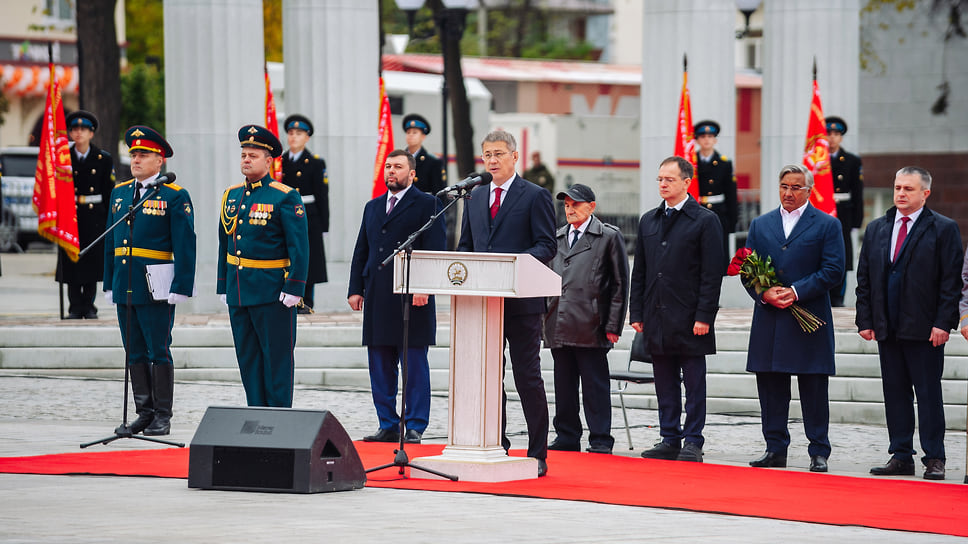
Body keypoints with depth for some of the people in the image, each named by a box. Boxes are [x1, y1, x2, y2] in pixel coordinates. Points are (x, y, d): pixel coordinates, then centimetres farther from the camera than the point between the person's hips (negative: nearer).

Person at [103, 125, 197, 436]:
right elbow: (111, 243, 17)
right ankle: (145, 413, 16)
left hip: (157, 290, -6)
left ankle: (163, 417, 4)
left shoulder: (175, 196, -4)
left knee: (159, 352, -2)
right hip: (125, 287, 6)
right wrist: (109, 284, 14)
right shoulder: (119, 193, 14)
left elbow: (185, 245, -8)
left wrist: (181, 288, -14)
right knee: (135, 353, 9)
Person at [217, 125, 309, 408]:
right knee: (248, 358, 10)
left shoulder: (285, 197, -8)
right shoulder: (232, 195, 12)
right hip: (238, 291, 7)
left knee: (277, 358, -1)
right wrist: (223, 286, 15)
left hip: (272, 293, -6)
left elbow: (299, 246, -11)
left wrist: (294, 288, -17)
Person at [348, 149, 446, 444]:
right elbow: (361, 252, 19)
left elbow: (435, 251, -7)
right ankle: (388, 425, 13)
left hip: (412, 299, -6)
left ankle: (414, 427, 1)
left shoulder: (427, 205, 1)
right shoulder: (373, 207, 19)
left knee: (415, 367, -3)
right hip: (378, 299, 6)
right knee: (380, 368, 7)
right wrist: (355, 289, 9)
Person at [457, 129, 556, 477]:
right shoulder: (476, 197, 16)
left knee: (527, 377, -4)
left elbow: (547, 246, -7)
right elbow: (465, 245, 20)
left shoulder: (535, 197, -2)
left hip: (521, 302, -6)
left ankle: (537, 455, 1)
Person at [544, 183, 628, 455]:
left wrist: (613, 325, -6)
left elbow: (620, 284, -1)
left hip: (590, 327, -5)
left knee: (595, 386, -2)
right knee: (563, 386, 9)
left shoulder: (609, 236, 1)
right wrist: (545, 316, 12)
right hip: (559, 327, 5)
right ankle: (567, 437, 16)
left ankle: (600, 441, 3)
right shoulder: (557, 237, 16)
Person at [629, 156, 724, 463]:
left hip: (689, 318, -5)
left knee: (694, 383, 0)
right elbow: (639, 272, 15)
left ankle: (692, 443, 3)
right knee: (665, 383, 8)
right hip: (656, 317, 5)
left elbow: (712, 274, -7)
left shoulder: (706, 221, -3)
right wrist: (636, 314, 7)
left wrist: (704, 317, -14)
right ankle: (669, 440, 13)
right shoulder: (648, 221, 14)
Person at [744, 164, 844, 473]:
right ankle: (775, 450, 13)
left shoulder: (827, 225, 3)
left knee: (813, 390, -1)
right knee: (770, 388, 5)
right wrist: (764, 294, -10)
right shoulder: (760, 225, 14)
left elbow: (833, 271, -5)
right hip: (769, 320, 4)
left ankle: (819, 454, 4)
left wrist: (796, 292, -15)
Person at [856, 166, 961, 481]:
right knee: (895, 393, 7)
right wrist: (865, 321, 6)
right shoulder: (876, 229, 13)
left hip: (925, 329, -5)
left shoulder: (943, 229, -2)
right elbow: (864, 279, 14)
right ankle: (901, 457, 13)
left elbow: (951, 281, -6)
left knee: (928, 393, -1)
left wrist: (943, 323, -13)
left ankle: (934, 459, 3)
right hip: (887, 329, 5)